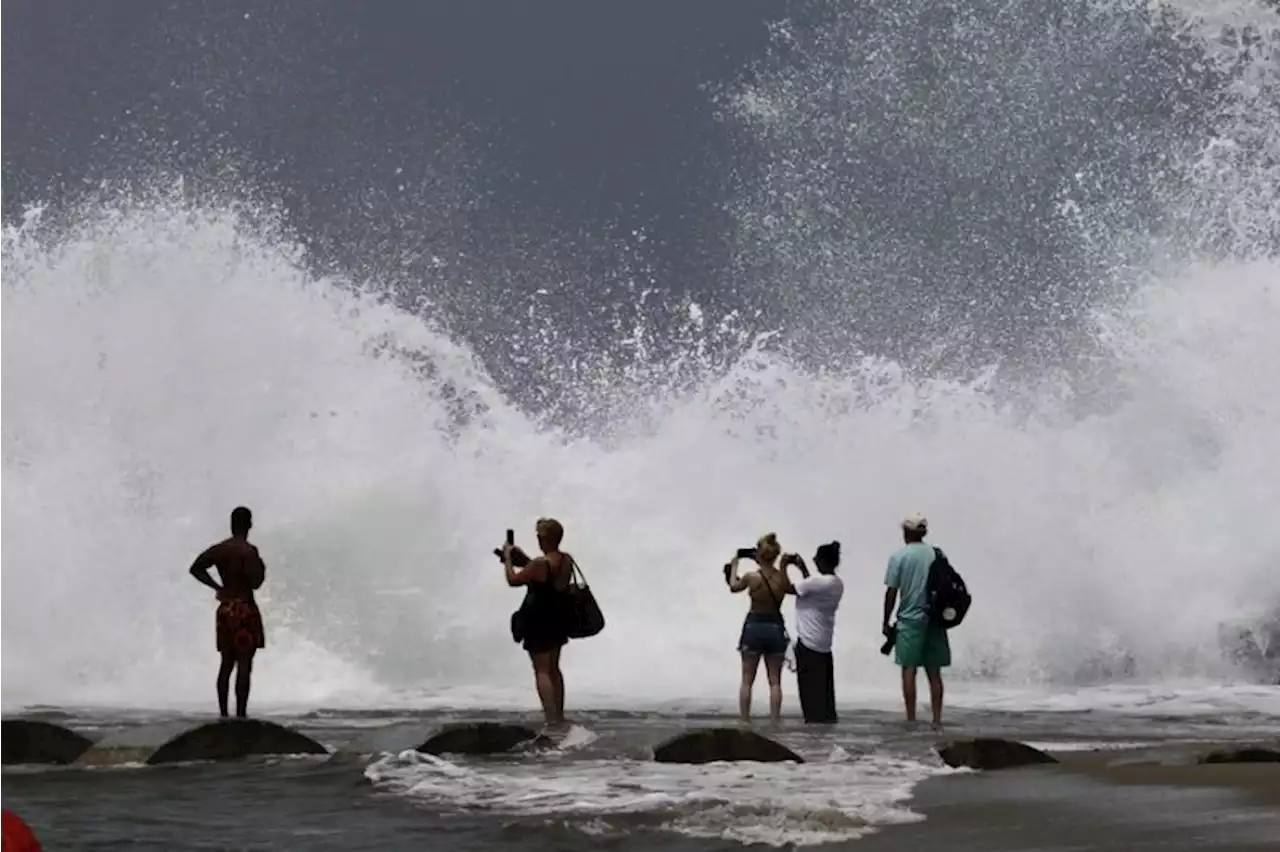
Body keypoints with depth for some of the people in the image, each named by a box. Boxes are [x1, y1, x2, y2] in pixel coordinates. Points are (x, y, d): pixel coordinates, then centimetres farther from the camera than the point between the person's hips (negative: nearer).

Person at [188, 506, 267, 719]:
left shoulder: (218, 549, 7)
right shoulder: (249, 551, -13)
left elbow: (196, 568, 7)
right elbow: (255, 583, -19)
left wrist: (217, 587, 9)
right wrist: (261, 569, 1)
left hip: (224, 609, 7)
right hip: (244, 609, -7)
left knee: (226, 663, 12)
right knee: (244, 665, -5)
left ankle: (223, 713, 12)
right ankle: (241, 714, -9)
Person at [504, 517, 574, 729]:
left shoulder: (540, 563, -24)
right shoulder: (567, 561, 0)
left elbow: (513, 580, -14)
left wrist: (508, 558, 0)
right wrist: (522, 558, 18)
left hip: (538, 622, -8)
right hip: (557, 620, 8)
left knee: (541, 670, -3)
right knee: (554, 668, 19)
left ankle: (552, 718, -10)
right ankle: (559, 715, 25)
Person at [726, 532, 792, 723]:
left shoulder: (752, 577, -12)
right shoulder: (782, 577, -7)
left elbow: (734, 587, 8)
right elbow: (790, 589, 16)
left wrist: (734, 564, 22)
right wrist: (784, 566, 15)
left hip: (754, 627, -2)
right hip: (775, 628, 2)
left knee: (747, 680, 6)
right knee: (775, 681, 7)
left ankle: (744, 721, 2)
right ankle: (775, 721, 1)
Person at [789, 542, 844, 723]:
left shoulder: (819, 582, -21)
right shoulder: (837, 584, 6)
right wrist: (802, 567, 21)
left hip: (808, 642, -8)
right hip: (824, 643, 8)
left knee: (810, 688, -4)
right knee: (823, 689, 10)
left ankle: (815, 721, -5)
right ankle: (827, 720, 10)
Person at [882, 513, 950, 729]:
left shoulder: (899, 556, -5)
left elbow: (891, 592, -6)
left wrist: (886, 622, 2)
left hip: (909, 621, -3)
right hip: (934, 620, 3)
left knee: (909, 670, 1)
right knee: (934, 672, 5)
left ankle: (911, 719, -1)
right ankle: (937, 719, 4)